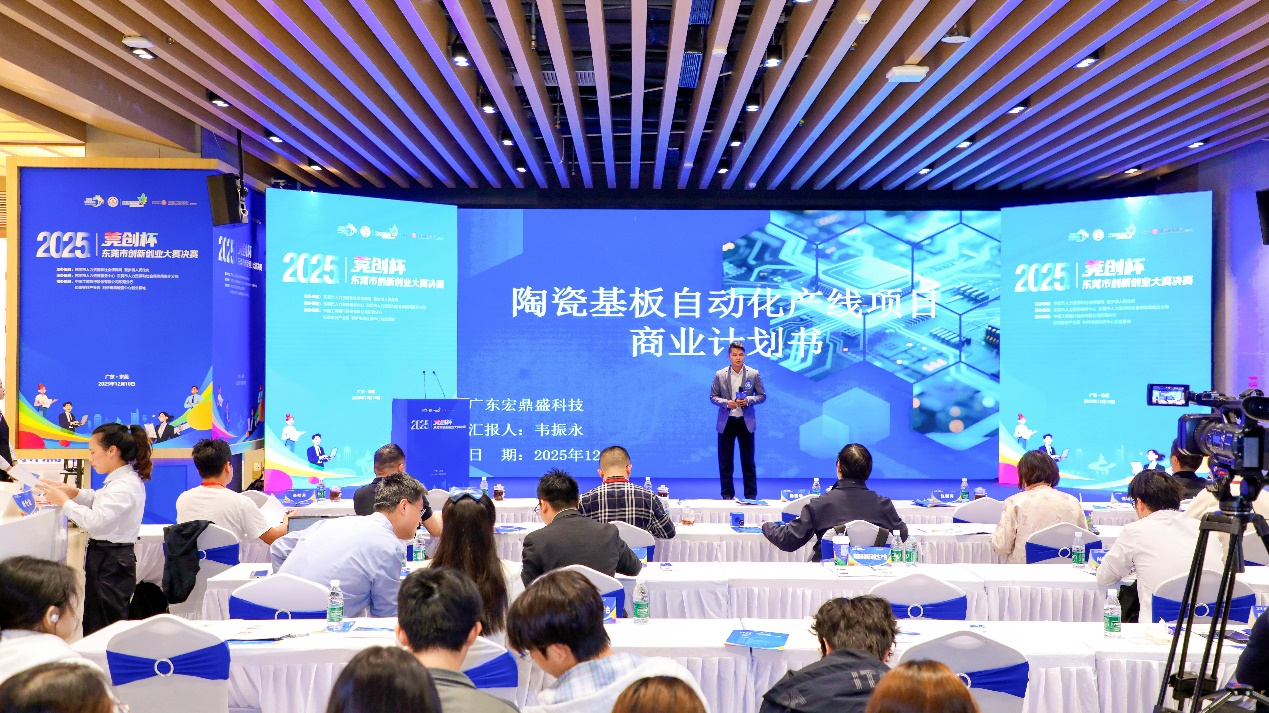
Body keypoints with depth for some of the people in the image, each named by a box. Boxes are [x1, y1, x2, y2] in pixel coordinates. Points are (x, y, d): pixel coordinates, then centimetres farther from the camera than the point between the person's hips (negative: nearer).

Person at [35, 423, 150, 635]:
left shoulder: (125, 486, -23)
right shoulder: (123, 478, 9)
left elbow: (94, 520, -30)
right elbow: (98, 499, 25)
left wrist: (63, 501, -17)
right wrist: (73, 492, 7)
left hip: (111, 561, -10)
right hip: (105, 556, 10)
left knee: (101, 628, -1)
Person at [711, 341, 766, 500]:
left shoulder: (754, 374, 0)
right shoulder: (720, 375, 1)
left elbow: (762, 396, 4)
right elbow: (713, 396, 5)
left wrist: (749, 400, -15)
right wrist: (726, 403, -14)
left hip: (746, 422, -1)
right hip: (726, 422, 1)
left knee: (748, 461, 4)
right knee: (725, 462, 6)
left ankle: (751, 495, 12)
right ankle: (727, 495, 15)